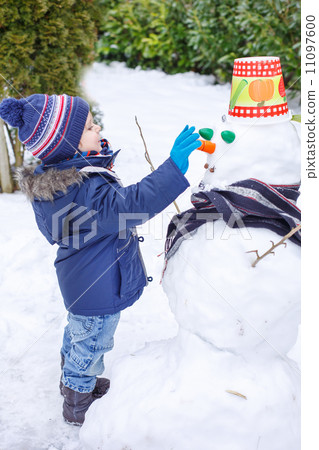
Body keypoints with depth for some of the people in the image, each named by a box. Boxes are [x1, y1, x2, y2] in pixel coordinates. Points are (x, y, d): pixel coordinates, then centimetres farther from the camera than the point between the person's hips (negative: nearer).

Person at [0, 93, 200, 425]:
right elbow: (129, 204, -46)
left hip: (77, 282, 10)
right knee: (92, 343, 13)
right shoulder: (86, 188, -35)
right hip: (99, 289, -10)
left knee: (78, 332, 31)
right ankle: (78, 406, 36)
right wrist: (174, 167, -49)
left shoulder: (51, 179, -2)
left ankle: (73, 381, 56)